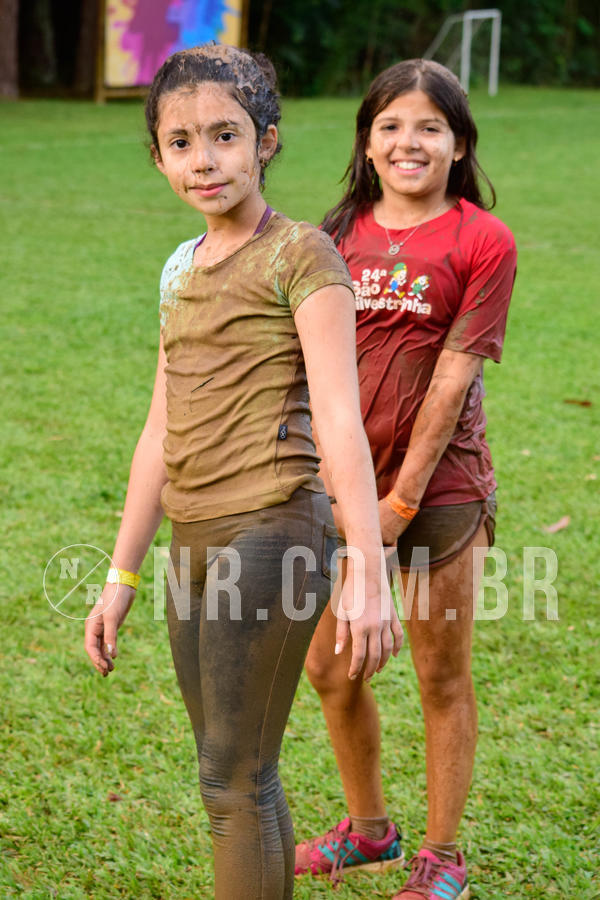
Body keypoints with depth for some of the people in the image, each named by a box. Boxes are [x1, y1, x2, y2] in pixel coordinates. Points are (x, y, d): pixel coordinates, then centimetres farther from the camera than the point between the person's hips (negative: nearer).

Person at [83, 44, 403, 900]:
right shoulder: (181, 270, 16)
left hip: (270, 531, -7)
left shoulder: (301, 255, -6)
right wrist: (120, 579, 21)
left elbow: (338, 419, -14)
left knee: (235, 780, -5)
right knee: (236, 777, 12)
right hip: (195, 542, 7)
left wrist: (368, 576, -21)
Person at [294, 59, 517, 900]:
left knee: (443, 679, 6)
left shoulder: (482, 241, -8)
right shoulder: (343, 235, 6)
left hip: (438, 488, -5)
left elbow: (452, 376, -11)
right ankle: (368, 829, 34)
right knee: (329, 669, 12)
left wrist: (403, 498, -13)